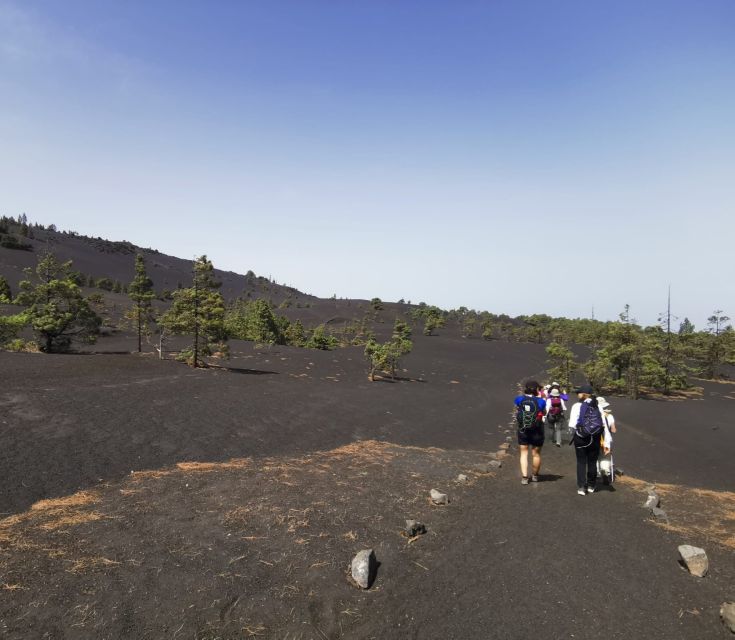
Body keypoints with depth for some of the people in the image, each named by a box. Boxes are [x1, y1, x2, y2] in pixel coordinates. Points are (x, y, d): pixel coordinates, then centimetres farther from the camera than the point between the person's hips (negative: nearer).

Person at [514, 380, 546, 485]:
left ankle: (524, 477, 2)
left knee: (524, 453, 10)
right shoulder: (540, 401, -15)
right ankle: (535, 476, 30)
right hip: (537, 431, -1)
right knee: (536, 454, 15)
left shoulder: (519, 400, -9)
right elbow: (544, 413, 2)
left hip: (523, 430, 1)